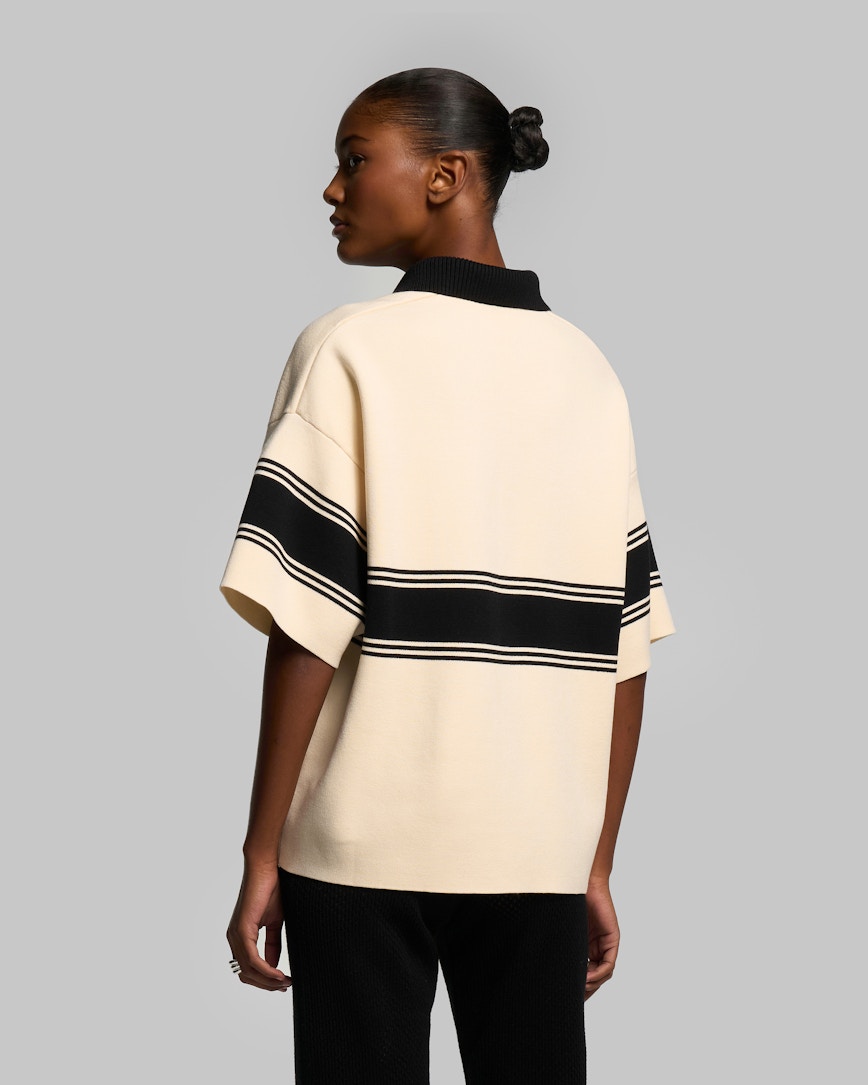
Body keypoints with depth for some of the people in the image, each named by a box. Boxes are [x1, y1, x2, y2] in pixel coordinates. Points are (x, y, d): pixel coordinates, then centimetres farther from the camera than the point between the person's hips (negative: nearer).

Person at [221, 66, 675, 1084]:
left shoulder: (353, 349, -6)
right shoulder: (587, 369, 8)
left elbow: (307, 630, -11)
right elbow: (624, 647, 6)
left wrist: (261, 855, -5)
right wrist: (597, 868, 12)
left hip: (365, 845, -4)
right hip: (542, 851, 4)